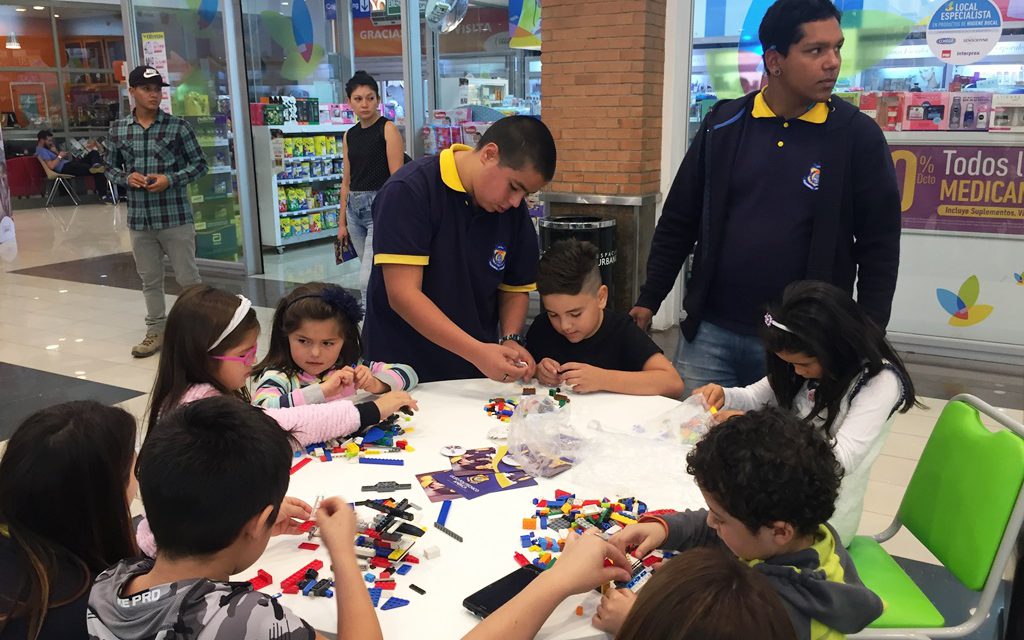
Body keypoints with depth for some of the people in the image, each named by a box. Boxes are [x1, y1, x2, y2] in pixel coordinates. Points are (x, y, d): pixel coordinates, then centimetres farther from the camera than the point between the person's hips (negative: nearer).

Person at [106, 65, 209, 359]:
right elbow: (110, 167, 15)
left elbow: (200, 164, 0)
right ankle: (156, 330, 26)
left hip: (175, 216, -3)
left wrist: (171, 179, -14)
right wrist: (127, 177, -7)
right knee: (150, 279, 13)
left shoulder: (178, 126, -4)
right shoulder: (118, 129, 6)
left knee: (187, 277, 3)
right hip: (139, 218, 3)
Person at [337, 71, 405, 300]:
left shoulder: (388, 129, -5)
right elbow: (346, 181, 16)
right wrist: (342, 222, 16)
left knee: (367, 280, -13)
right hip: (355, 208, 6)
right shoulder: (349, 136, 12)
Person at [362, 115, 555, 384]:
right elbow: (402, 294, -24)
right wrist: (477, 352, -30)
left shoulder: (514, 210, -1)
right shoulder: (409, 191, -19)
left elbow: (515, 288, 8)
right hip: (402, 373, -4)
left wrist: (511, 339, -12)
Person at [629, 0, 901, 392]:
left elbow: (879, 247, 0)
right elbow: (678, 223, 8)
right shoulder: (723, 125, 2)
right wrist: (648, 301, 7)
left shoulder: (857, 135, -3)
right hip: (709, 332, 2)